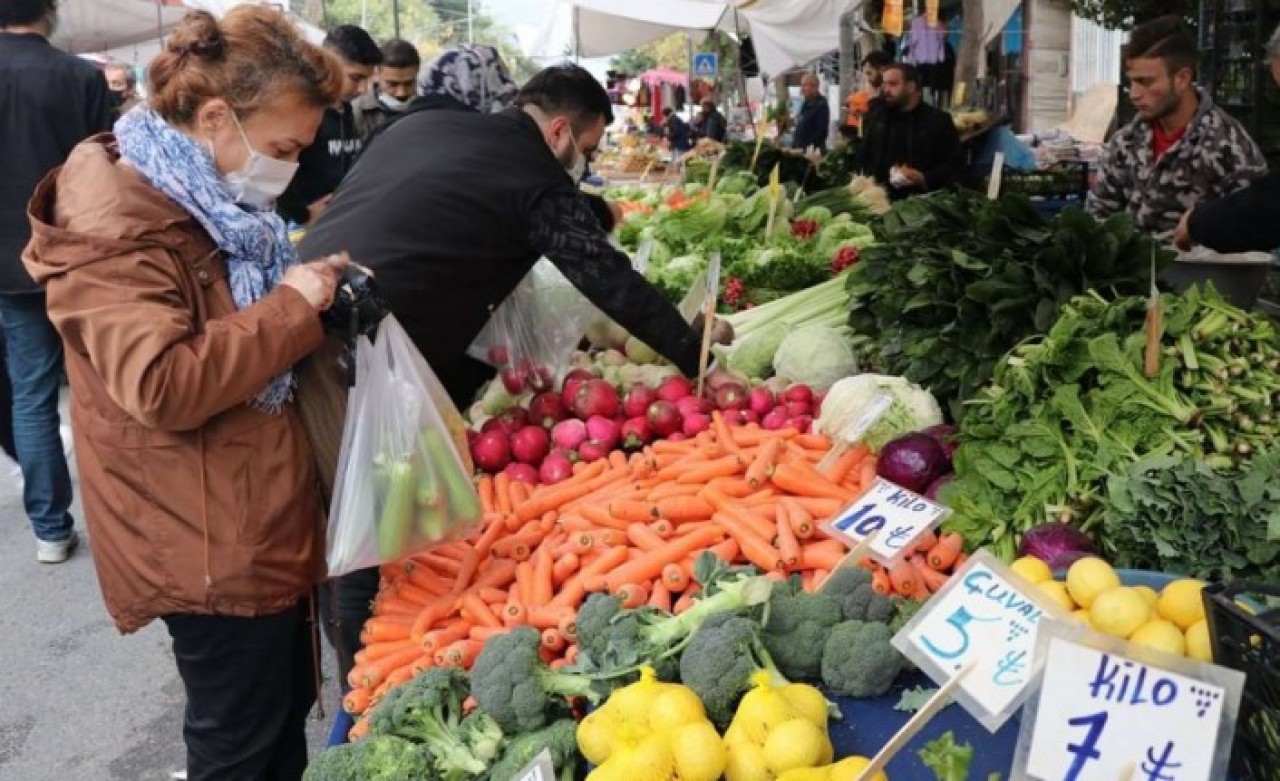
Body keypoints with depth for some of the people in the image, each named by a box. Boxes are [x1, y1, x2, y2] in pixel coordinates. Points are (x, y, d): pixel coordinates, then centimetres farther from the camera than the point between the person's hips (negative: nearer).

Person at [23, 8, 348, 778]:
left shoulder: (209, 200, 10)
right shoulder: (112, 223, -20)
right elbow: (162, 387, -31)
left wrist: (308, 287, 9)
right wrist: (293, 307, -23)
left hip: (261, 523, 9)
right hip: (210, 545, -9)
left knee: (288, 711, 22)